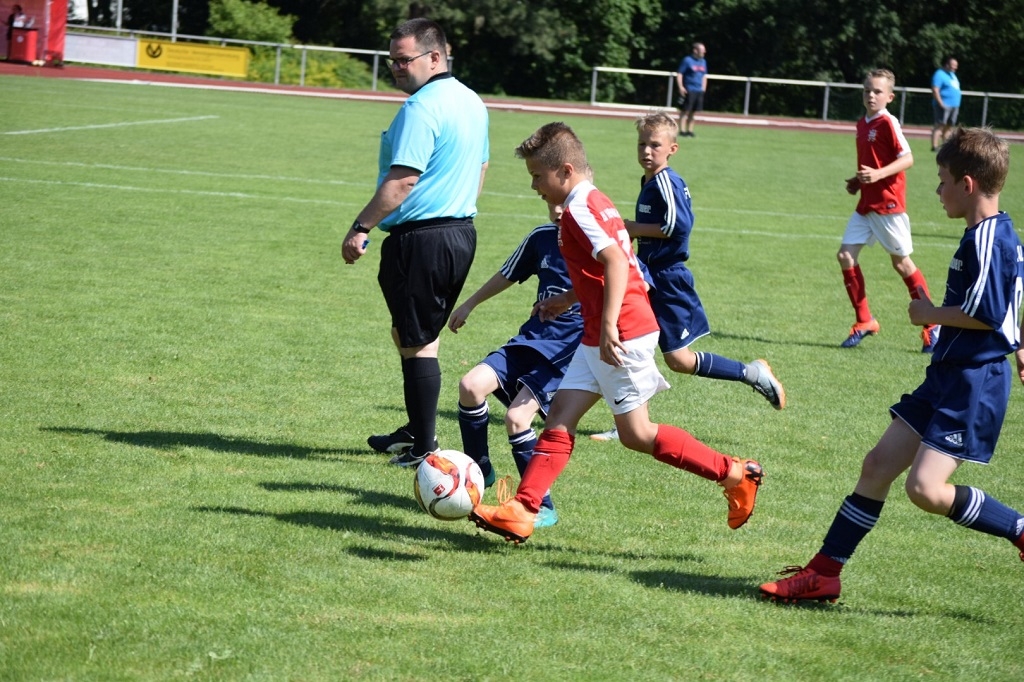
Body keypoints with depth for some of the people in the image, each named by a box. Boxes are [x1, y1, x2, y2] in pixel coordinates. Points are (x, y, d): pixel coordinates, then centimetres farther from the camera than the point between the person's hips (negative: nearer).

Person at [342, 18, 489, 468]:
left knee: (417, 343, -3)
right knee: (411, 334, 21)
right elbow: (479, 171, 21)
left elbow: (402, 180, -22)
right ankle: (416, 430, 28)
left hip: (420, 239, -10)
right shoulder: (472, 103, 12)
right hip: (462, 232, 10)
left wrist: (361, 228, -18)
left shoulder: (422, 107, -18)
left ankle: (424, 449, 1)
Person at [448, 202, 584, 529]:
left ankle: (542, 507, -6)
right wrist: (469, 304, 34)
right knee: (471, 385, -13)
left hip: (570, 351, -6)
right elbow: (508, 275, 24)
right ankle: (479, 471, 8)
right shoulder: (541, 237, 8)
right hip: (532, 338, 6)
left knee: (516, 417, -20)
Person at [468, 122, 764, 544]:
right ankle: (522, 510, 0)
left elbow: (616, 261, -28)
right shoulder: (594, 204, 16)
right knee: (561, 415, 4)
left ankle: (733, 474, 4)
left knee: (635, 434, -3)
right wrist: (567, 299, 33)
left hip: (623, 335, -10)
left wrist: (609, 325, -33)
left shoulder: (579, 209, -15)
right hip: (598, 338, 10)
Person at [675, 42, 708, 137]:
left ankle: (690, 130, 14)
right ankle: (682, 131, -2)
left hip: (699, 91, 7)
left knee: (693, 112, 9)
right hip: (689, 90, -6)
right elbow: (679, 74, -7)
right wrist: (681, 87, -15)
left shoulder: (703, 62, 14)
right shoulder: (687, 60, -7)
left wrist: (703, 88, 16)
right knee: (685, 111, -4)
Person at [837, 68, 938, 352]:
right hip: (866, 204, 8)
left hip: (888, 203, -8)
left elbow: (907, 159, -18)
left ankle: (932, 326, 12)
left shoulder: (888, 123, -13)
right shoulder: (862, 124, 11)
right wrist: (858, 180, 8)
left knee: (901, 262, 0)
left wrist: (878, 174, -29)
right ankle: (864, 321, 9)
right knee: (846, 255, -1)